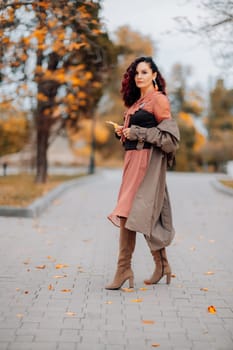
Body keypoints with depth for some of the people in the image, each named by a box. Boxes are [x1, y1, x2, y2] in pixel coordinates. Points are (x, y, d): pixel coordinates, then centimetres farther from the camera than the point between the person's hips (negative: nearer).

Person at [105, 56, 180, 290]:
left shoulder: (159, 99, -5)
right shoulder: (136, 102, 20)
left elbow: (170, 136, -12)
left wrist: (137, 132, -14)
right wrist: (122, 131, 7)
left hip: (148, 161, -9)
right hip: (133, 159, 9)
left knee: (127, 213, -13)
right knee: (146, 214, 11)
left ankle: (124, 269, -10)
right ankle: (162, 265, 21)